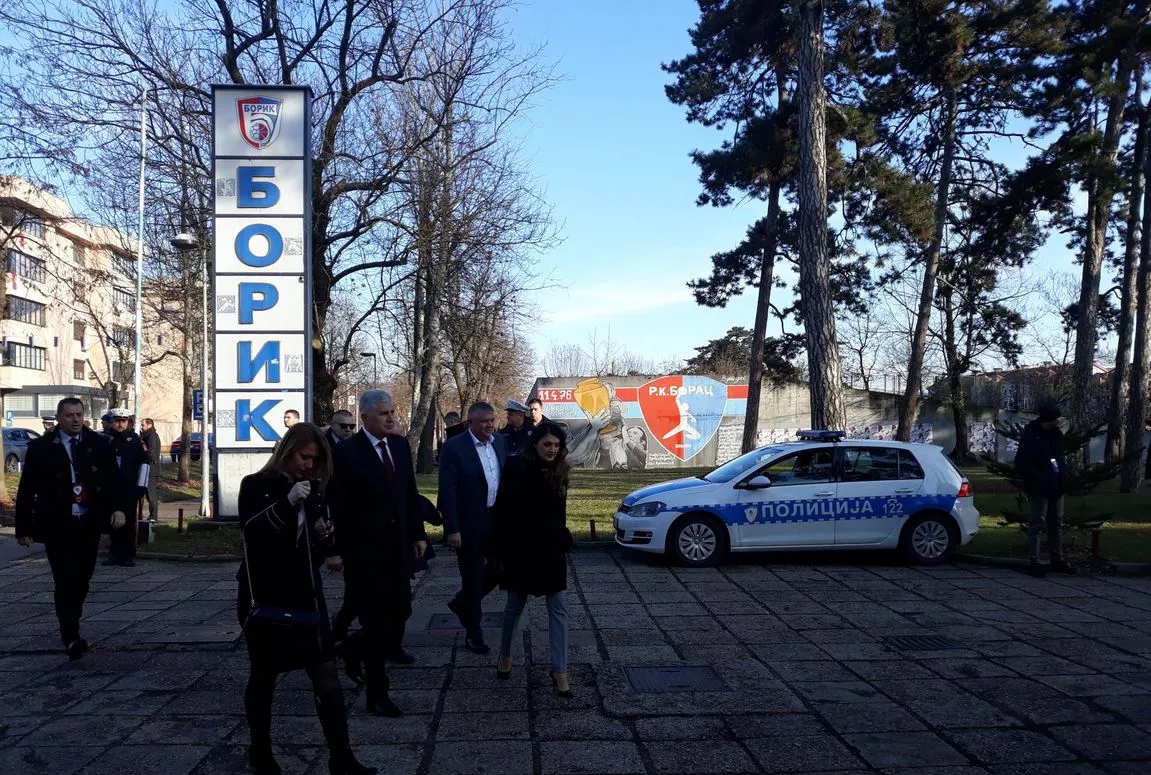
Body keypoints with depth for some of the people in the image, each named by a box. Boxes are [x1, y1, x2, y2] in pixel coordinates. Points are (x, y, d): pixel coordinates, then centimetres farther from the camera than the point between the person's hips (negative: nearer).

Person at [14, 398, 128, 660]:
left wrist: (118, 508, -12)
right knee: (65, 581, -7)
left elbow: (113, 478, 4)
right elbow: (27, 489, 1)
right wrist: (23, 527, -2)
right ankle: (71, 638, -5)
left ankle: (71, 627, 28)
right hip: (57, 525, -3)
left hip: (89, 524, 3)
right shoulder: (41, 448, -1)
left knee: (82, 579, 10)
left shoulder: (98, 444, 5)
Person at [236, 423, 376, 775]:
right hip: (264, 595, -4)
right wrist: (287, 503, -32)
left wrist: (324, 535, -6)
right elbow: (251, 531, -22)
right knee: (264, 675, 10)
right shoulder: (255, 485, -4)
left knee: (327, 675, -4)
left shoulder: (311, 489, 10)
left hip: (305, 593, 4)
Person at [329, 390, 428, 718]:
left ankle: (390, 646, 47)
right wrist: (339, 550, -10)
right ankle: (377, 693, 10)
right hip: (365, 547, -5)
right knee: (375, 618, 0)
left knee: (401, 609, 14)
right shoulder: (347, 452, -12)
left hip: (398, 544, 5)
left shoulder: (400, 445, 6)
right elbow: (339, 506, -10)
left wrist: (418, 533, 9)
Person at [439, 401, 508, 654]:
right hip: (469, 524, -6)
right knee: (473, 576, 6)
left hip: (498, 519, 6)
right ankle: (473, 632, 21)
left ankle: (462, 603, 36)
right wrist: (452, 529, -18)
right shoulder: (453, 448, -14)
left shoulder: (499, 442, 5)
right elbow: (448, 491, -15)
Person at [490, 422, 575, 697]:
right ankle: (505, 655, 35)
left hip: (550, 550, 4)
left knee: (558, 608, -1)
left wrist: (563, 543, 10)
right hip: (521, 549, -3)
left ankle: (559, 672, 3)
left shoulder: (558, 472, 2)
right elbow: (502, 512, -12)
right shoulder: (517, 469, -12)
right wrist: (499, 549, -15)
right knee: (515, 605, 13)